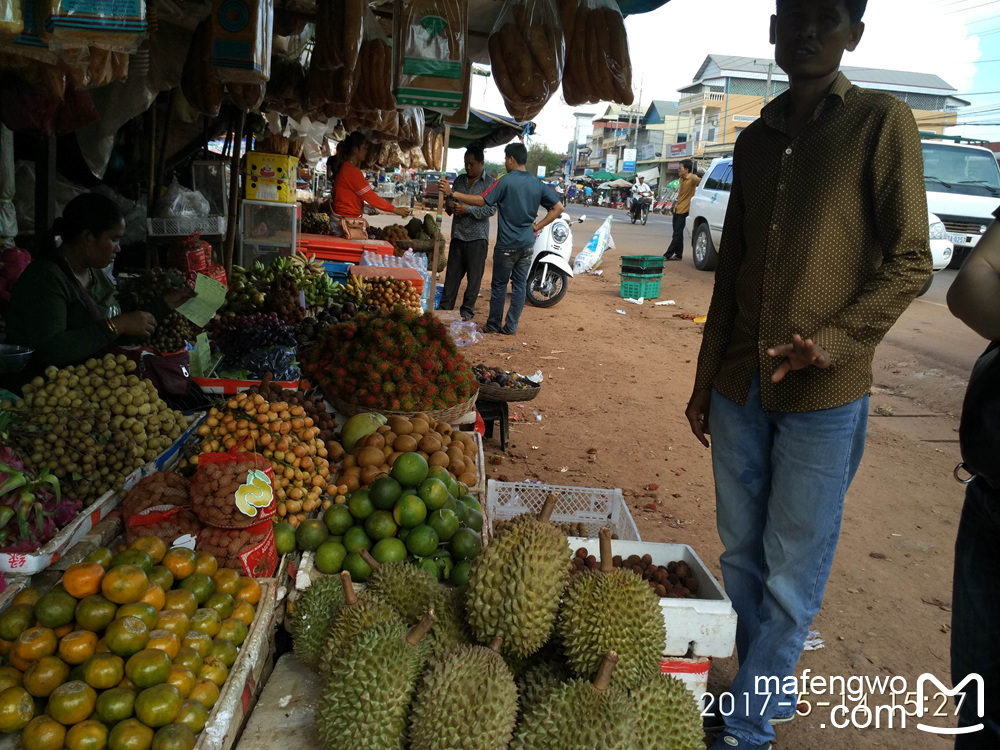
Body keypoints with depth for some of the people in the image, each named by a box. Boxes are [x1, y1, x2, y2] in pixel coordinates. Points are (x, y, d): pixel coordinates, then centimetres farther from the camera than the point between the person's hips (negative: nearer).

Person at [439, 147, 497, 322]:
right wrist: (451, 206, -3)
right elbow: (450, 200, 21)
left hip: (477, 236, -5)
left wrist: (468, 209, -20)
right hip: (458, 234, 5)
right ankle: (445, 306, 12)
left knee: (474, 275, 1)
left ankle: (468, 309, 8)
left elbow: (491, 209, -12)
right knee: (452, 273, 6)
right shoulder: (459, 180, 14)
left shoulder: (489, 184, -3)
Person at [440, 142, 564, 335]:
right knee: (520, 284, 9)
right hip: (527, 244, 4)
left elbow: (481, 201, -12)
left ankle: (493, 325, 14)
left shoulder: (505, 181, -11)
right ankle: (511, 327, 13)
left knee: (499, 285, 7)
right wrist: (537, 226, 6)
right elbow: (558, 207, 7)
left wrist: (452, 193, -7)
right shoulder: (538, 184, 5)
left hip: (507, 245, -4)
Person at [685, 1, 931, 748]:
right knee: (742, 557, 14)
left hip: (823, 398, -5)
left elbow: (909, 261, -7)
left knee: (792, 572, 3)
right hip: (739, 390, 6)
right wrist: (705, 379, 14)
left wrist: (832, 340, -22)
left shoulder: (882, 122, -4)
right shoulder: (755, 139, 12)